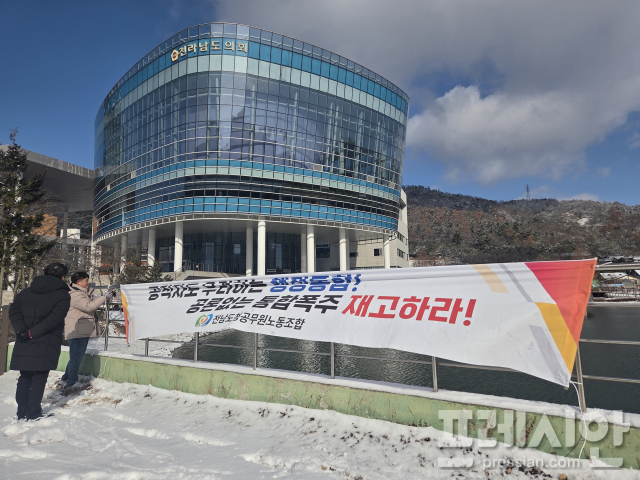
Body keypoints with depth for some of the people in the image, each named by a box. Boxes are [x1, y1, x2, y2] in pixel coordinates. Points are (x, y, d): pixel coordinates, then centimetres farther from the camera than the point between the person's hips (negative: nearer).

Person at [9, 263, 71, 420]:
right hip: (46, 344, -5)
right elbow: (54, 318, -17)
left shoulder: (26, 292, 13)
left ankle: (22, 413, 21)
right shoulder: (63, 295, -5)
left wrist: (21, 330, -6)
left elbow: (13, 311, 3)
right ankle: (33, 413, 6)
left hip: (24, 343, 5)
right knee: (39, 378, 3)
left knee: (25, 377, 15)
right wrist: (32, 332, -13)